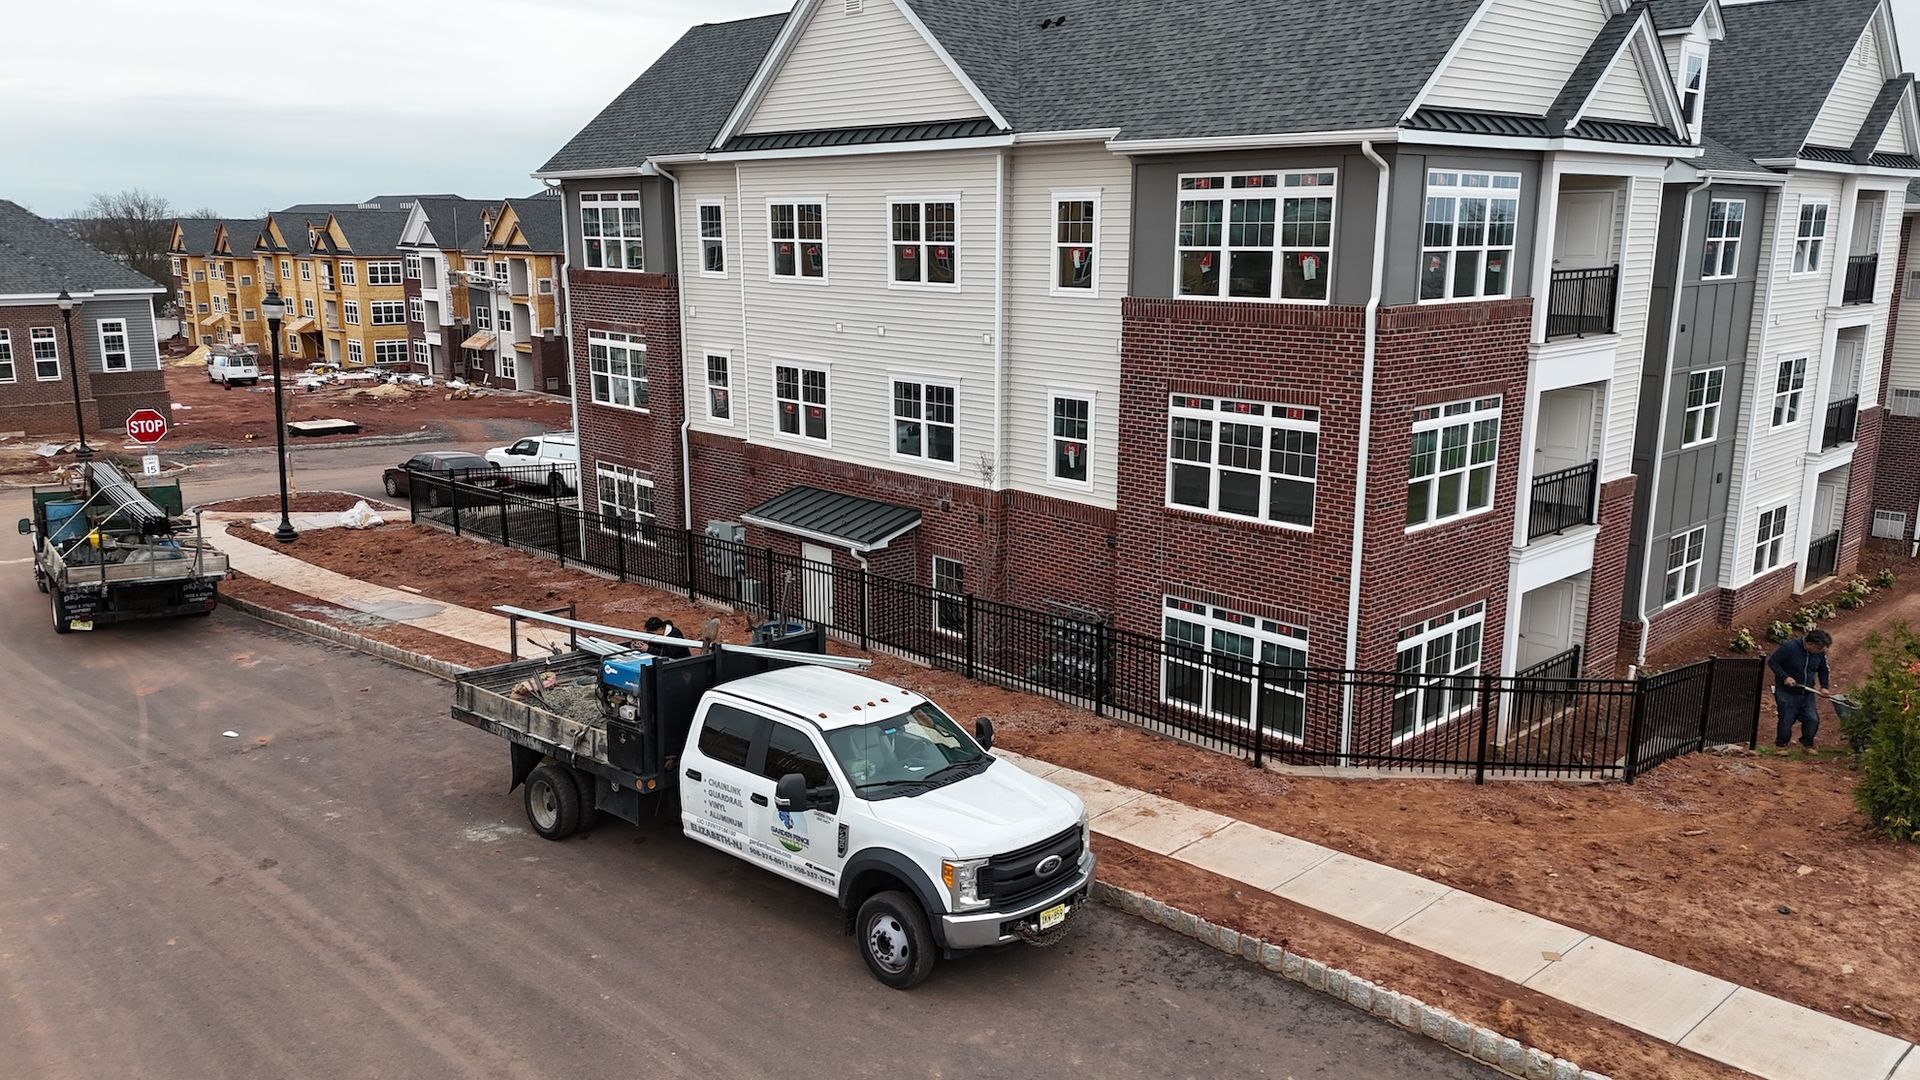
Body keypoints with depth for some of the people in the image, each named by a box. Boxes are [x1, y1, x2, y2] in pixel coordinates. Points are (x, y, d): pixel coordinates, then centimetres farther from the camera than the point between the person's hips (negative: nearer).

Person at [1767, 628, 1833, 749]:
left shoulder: (1820, 653, -3)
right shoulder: (1790, 647, -20)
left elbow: (1823, 670, 14)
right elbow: (1772, 662, -14)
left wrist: (1824, 686, 1)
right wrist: (1785, 677, -22)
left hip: (1807, 693, 5)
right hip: (1787, 692, -5)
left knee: (1813, 719, -1)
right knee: (1787, 720, 1)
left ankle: (1808, 743, 20)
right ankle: (1781, 744, 20)